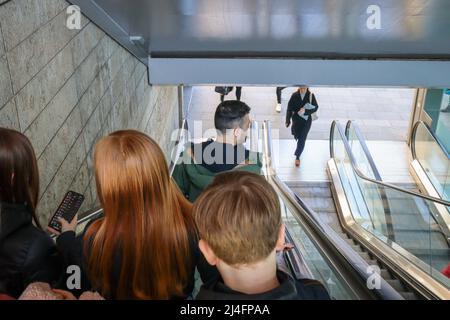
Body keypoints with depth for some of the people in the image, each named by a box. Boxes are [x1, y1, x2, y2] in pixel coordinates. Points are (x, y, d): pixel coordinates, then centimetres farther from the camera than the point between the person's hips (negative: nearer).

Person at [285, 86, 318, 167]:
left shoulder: (311, 95, -12)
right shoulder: (294, 95, -9)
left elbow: (315, 107, -10)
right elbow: (289, 108, -5)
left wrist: (305, 111, -26)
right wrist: (288, 120, -10)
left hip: (306, 120, -1)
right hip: (296, 119, 2)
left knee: (302, 139, 0)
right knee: (297, 136, 18)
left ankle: (297, 156, 14)